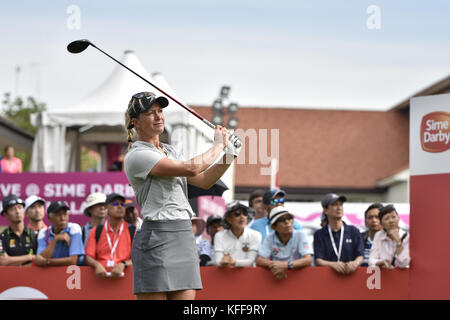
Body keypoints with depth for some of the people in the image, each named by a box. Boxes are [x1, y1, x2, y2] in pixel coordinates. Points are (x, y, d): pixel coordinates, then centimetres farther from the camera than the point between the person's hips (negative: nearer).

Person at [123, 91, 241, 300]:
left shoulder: (169, 151, 20)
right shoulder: (136, 156, -10)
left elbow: (203, 181, 19)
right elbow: (191, 168, -17)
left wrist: (229, 156, 6)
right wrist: (219, 145, -3)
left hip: (185, 237, 8)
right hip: (156, 239, -8)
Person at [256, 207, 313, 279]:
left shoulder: (300, 235, -3)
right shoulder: (270, 238, 2)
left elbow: (308, 260, -13)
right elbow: (259, 261, -4)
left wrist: (285, 265, -26)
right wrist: (273, 265, -23)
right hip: (276, 278, 0)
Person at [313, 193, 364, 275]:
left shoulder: (354, 231, 12)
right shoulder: (319, 234, 10)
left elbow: (360, 257, 3)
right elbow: (318, 261, -2)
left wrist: (355, 263, -20)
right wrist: (333, 264, -22)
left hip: (351, 274, 1)